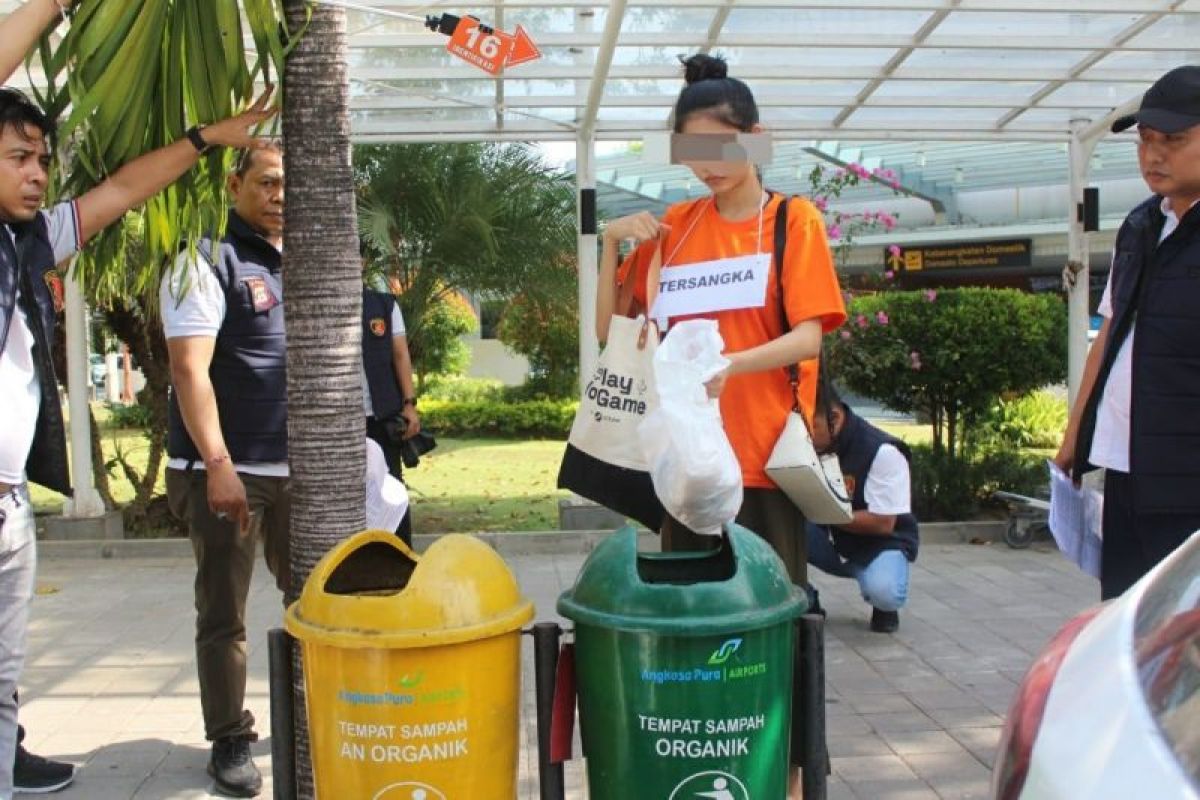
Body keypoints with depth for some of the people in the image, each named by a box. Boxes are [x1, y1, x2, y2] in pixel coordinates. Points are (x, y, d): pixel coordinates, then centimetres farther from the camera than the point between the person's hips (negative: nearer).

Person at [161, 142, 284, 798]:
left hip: (298, 468, 7)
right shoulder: (207, 259, -8)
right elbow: (190, 368, -17)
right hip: (226, 471, -6)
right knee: (224, 614, 4)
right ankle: (229, 741, 16)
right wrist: (218, 465, -24)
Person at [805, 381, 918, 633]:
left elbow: (883, 523, -24)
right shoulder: (810, 445, -7)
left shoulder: (883, 451, -23)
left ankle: (883, 607, 2)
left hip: (879, 543, -4)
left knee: (882, 590, -36)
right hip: (830, 540, 4)